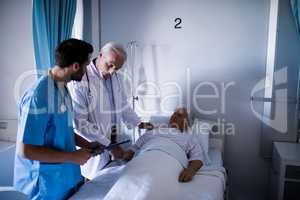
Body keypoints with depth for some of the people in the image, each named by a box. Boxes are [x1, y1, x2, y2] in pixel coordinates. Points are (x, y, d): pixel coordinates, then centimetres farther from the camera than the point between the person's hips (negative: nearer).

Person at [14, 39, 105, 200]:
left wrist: (87, 144, 4)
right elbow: (26, 150, -24)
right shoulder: (38, 96, -26)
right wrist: (72, 157, -19)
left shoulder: (63, 89, 1)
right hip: (48, 184, -8)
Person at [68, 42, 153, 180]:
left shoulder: (117, 77, 3)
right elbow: (80, 123, -22)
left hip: (115, 142, 6)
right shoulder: (79, 80, -20)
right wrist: (108, 144, -20)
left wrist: (139, 123, 9)